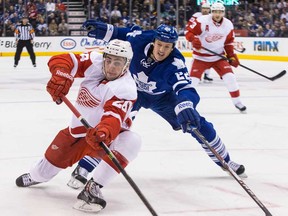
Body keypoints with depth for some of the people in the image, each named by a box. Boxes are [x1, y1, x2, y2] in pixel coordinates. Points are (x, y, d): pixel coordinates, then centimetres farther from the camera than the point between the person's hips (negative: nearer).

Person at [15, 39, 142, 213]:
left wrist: (104, 132, -65)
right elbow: (62, 60, -19)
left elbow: (114, 117, -44)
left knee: (131, 142, -33)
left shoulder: (126, 89, -29)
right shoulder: (95, 62, -15)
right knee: (54, 157, 16)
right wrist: (62, 76, -41)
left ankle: (93, 188, -27)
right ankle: (36, 176, 55)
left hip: (107, 135, -4)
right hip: (78, 129, 5)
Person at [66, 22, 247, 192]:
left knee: (199, 125, 2)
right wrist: (102, 29, -22)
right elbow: (121, 34, -7)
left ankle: (225, 161, 26)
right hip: (133, 90, 0)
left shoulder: (175, 63, -36)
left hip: (163, 96, 1)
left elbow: (186, 89, -51)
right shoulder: (139, 39, -31)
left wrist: (185, 107, -72)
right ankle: (83, 169, -20)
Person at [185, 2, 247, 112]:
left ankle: (237, 101, 7)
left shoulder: (228, 25, -3)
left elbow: (228, 42, 9)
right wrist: (194, 39, -33)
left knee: (230, 77, -9)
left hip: (218, 56, 3)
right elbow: (189, 30, -14)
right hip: (201, 56, -3)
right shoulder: (203, 21, -18)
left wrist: (231, 56, 3)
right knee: (193, 79, -10)